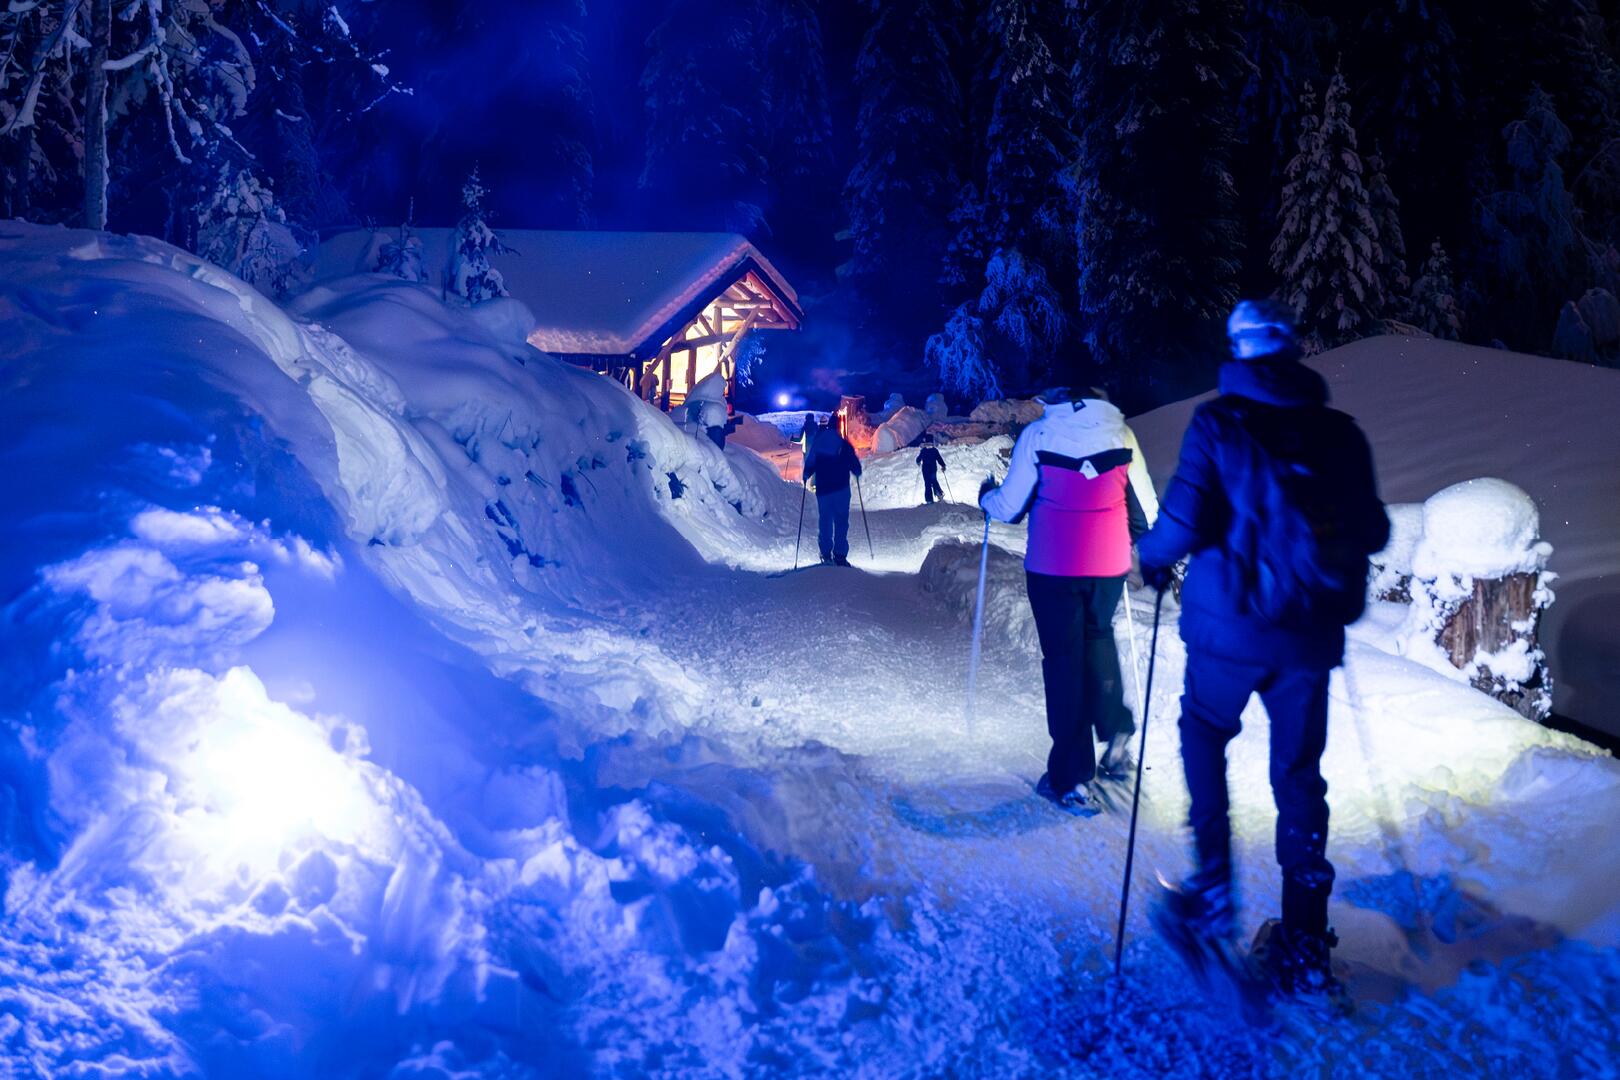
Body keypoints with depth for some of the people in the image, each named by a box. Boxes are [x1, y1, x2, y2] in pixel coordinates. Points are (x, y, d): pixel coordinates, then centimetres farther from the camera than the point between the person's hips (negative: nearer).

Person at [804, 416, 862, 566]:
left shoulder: (817, 442, 1)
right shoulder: (844, 444, -4)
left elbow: (810, 463, 5)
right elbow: (855, 467, -1)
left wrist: (806, 476, 24)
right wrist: (856, 471, 21)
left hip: (822, 489, 2)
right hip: (841, 488, -2)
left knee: (825, 521, 11)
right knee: (841, 521, 0)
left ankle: (826, 553, 10)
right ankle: (840, 555, -7)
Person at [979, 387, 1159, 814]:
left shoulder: (1038, 434, -6)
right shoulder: (1120, 431, 1)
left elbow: (1010, 506, -2)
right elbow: (1146, 507, 5)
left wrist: (986, 496, 21)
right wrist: (1131, 535, 27)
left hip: (1052, 567, -2)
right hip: (1109, 565, 3)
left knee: (1063, 657, 6)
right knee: (1098, 637, 27)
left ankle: (1071, 779, 7)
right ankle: (1116, 734, 19)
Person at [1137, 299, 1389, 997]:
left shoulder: (1219, 423, -6)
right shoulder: (1339, 433, 5)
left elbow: (1186, 520, -15)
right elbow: (1372, 533, 7)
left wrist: (1153, 557, 5)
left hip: (1230, 627, -3)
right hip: (1312, 632, 3)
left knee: (1203, 735, 20)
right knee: (1298, 773, 11)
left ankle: (1213, 887, 11)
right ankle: (1304, 944, 13)